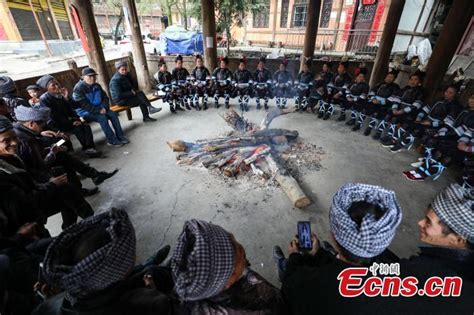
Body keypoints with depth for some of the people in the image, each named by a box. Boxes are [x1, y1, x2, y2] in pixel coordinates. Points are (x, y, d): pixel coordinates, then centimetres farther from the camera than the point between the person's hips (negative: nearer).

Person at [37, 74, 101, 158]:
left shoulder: (62, 93, 5)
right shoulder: (44, 99, -11)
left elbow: (75, 106, 0)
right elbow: (53, 116, -15)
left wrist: (67, 98, -18)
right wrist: (71, 123, -18)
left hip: (68, 120, 5)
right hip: (56, 124, -5)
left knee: (86, 126, -22)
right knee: (78, 128, -28)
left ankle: (90, 147, -28)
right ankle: (86, 148, -17)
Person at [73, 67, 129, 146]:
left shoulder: (97, 86, 6)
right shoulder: (78, 88, -14)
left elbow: (105, 97, 9)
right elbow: (84, 105, -21)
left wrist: (104, 107, -10)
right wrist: (99, 110, -25)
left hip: (99, 109, 6)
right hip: (85, 112, -6)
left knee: (112, 114, -16)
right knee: (102, 117, -30)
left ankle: (120, 136, -13)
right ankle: (112, 140, -23)